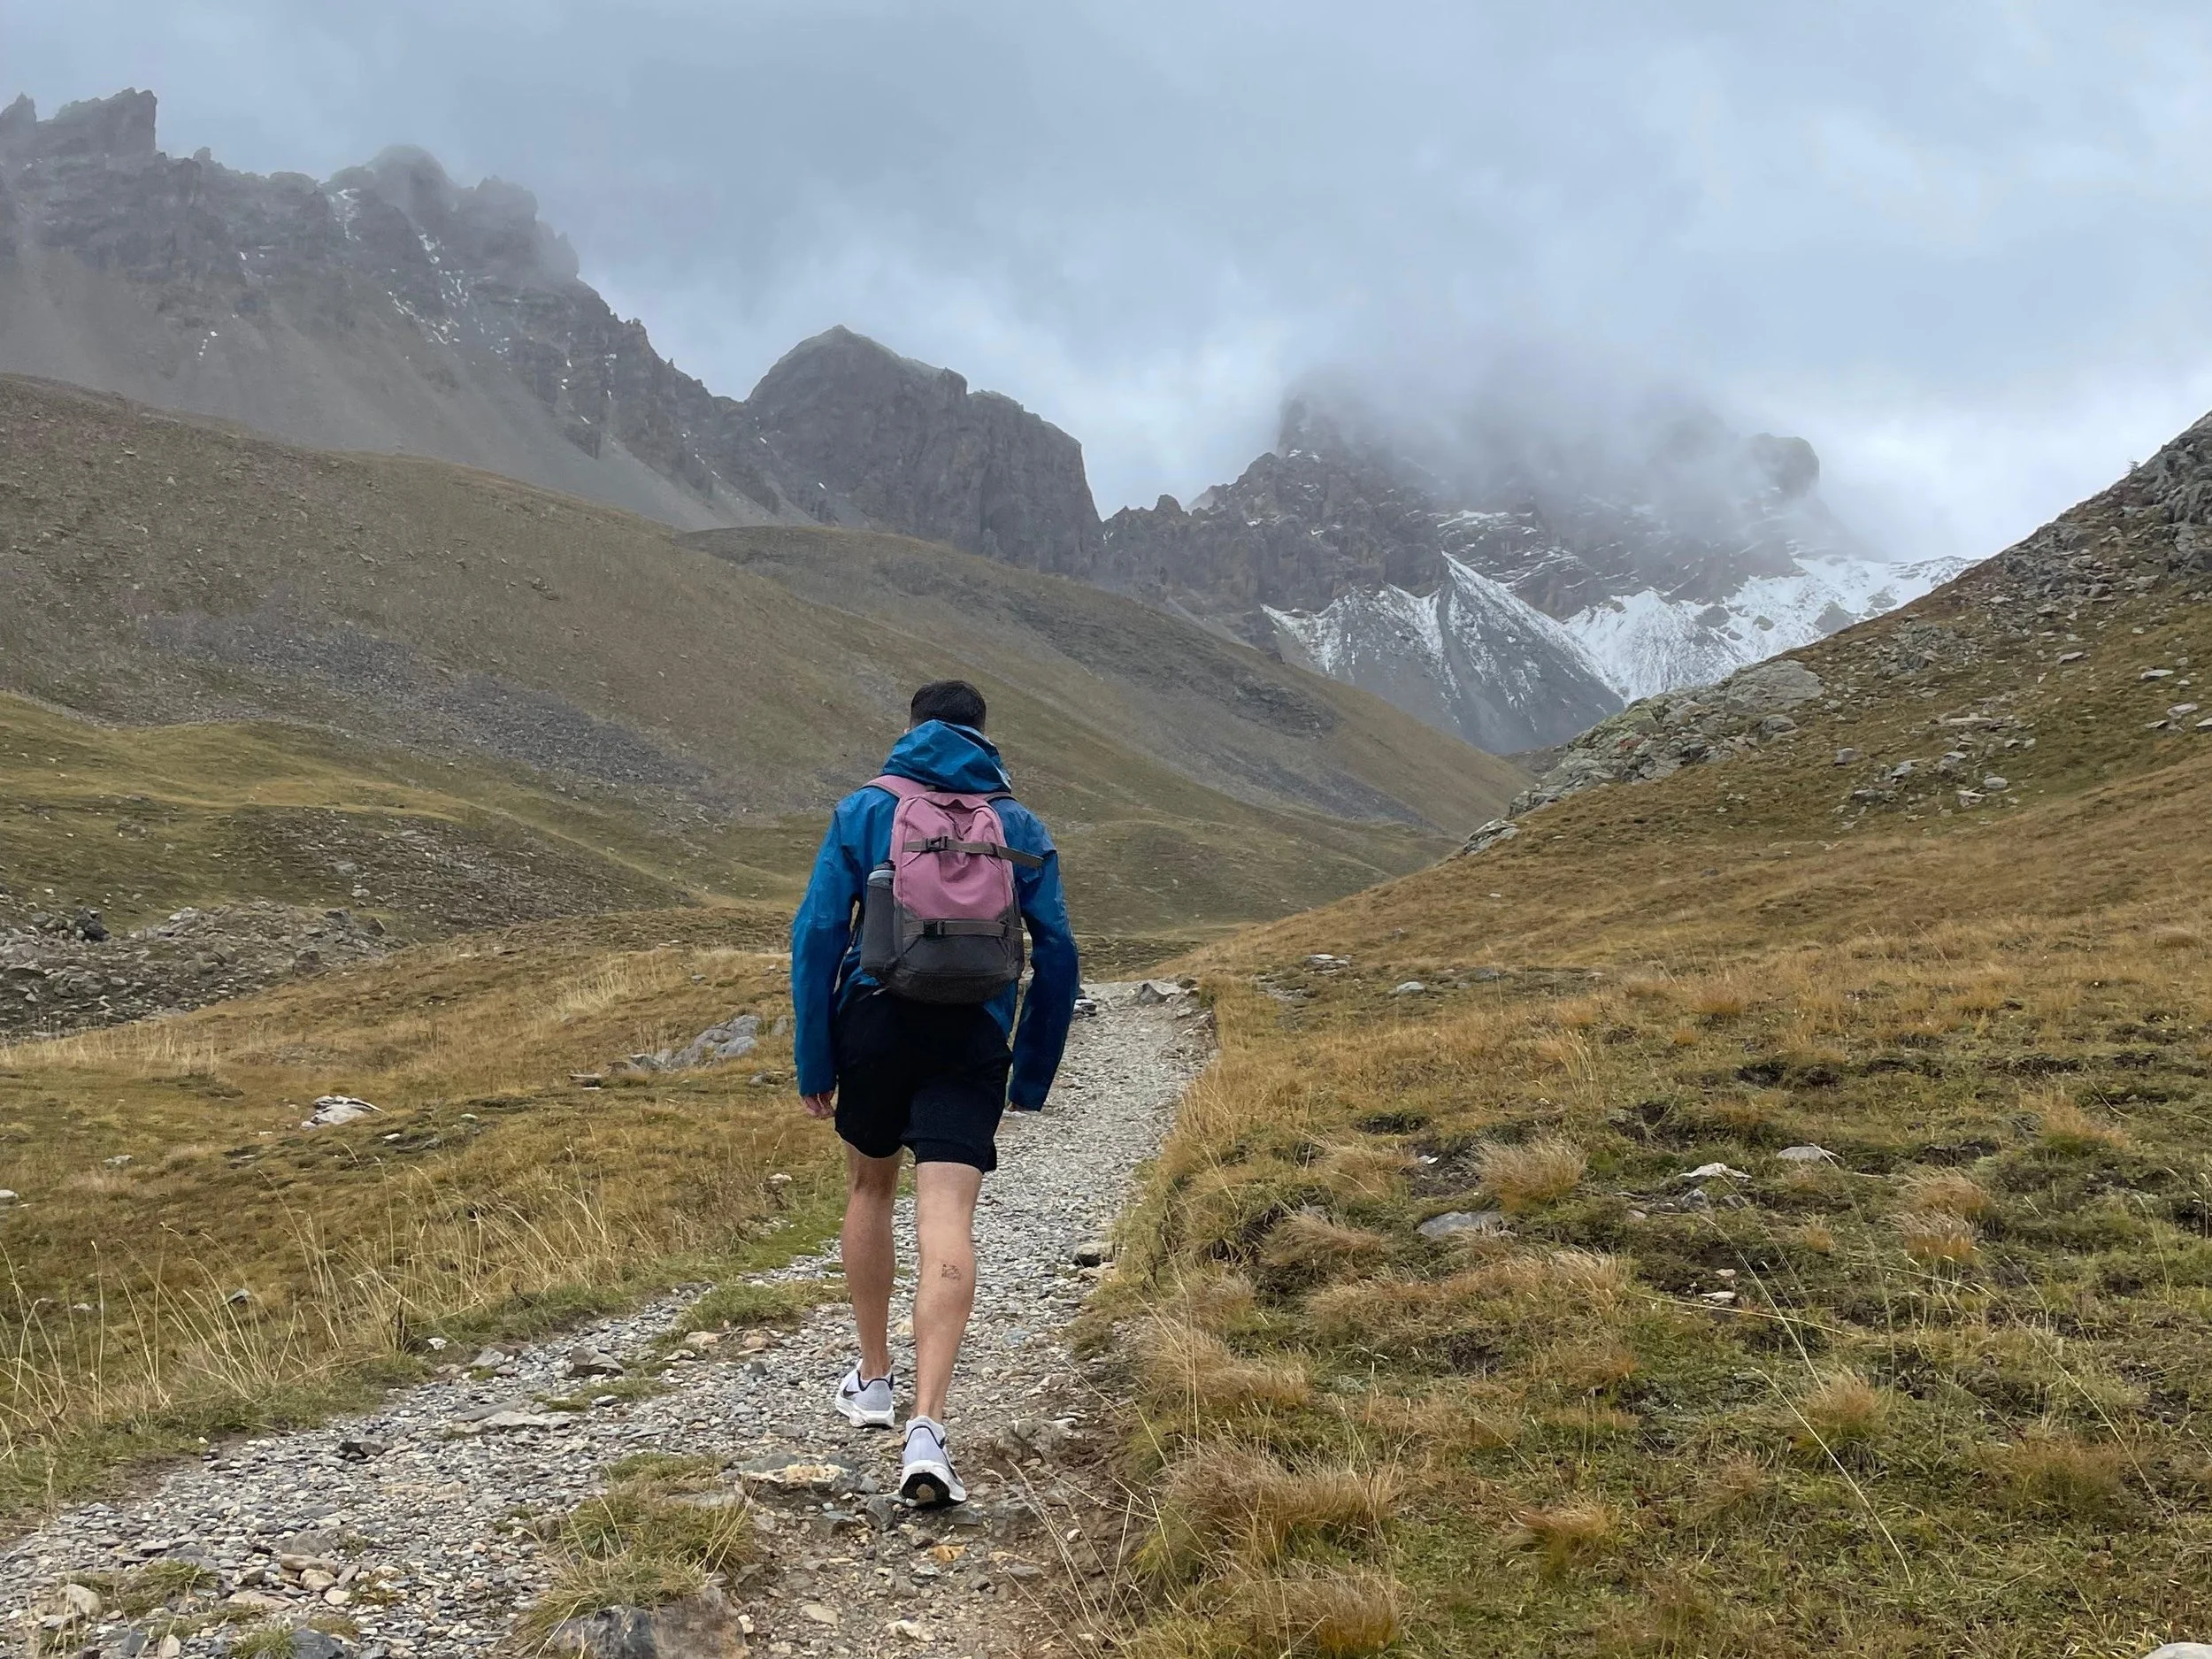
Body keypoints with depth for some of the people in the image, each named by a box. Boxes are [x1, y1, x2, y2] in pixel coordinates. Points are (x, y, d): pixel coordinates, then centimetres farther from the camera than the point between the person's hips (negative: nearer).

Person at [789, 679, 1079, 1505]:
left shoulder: (864, 808, 5)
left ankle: (872, 1381, 33)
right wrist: (1032, 1077, 13)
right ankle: (926, 1427, -19)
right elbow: (1057, 955, 7)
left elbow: (817, 933, -2)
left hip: (876, 1022, 0)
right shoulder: (1022, 826, 10)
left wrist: (813, 1064, 1)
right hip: (973, 1038, 0)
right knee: (947, 1227, -7)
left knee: (869, 1189, 22)